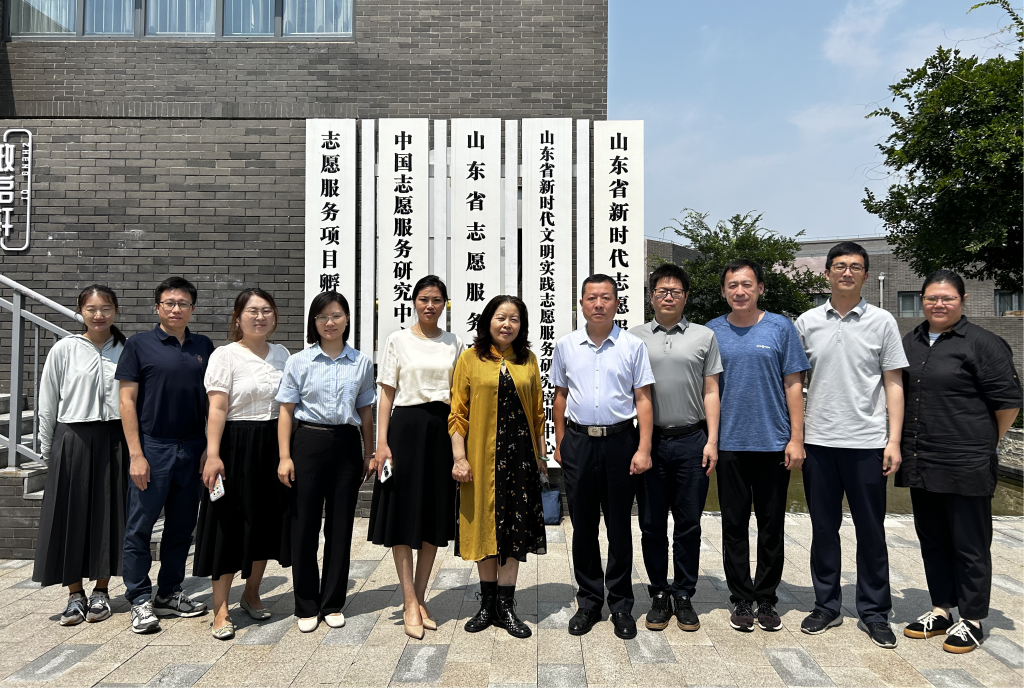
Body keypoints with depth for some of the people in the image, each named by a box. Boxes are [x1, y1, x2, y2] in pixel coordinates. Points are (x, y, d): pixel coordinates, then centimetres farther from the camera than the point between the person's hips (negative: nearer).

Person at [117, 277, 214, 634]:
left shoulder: (204, 347, 9)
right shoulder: (139, 344, -1)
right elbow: (127, 400, -4)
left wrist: (210, 446, 4)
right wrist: (136, 454, -10)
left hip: (193, 449, 4)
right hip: (153, 447, -3)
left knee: (182, 525, 11)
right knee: (140, 527, 2)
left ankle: (169, 594, 25)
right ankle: (141, 601, 15)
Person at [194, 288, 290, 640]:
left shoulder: (281, 354, 10)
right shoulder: (225, 355, -6)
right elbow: (217, 408, -13)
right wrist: (212, 454, -22)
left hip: (273, 446, 5)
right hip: (236, 446, -5)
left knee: (266, 522, 13)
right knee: (231, 525, 0)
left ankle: (251, 593, 32)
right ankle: (220, 608, 12)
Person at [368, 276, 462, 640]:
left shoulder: (454, 343, 10)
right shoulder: (398, 340, 3)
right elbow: (386, 395, 0)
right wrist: (382, 442, -8)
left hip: (443, 430, 3)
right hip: (406, 428, -3)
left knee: (435, 517, 7)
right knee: (404, 516, -1)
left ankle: (418, 600, 20)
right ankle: (411, 604, 8)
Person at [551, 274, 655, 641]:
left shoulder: (633, 346, 0)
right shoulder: (565, 346, 6)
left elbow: (643, 400, 0)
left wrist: (644, 449, -7)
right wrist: (560, 442, 11)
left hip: (620, 441, -2)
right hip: (578, 442, 2)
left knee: (620, 526, 6)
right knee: (583, 525, 9)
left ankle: (621, 605, 19)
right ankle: (588, 602, 22)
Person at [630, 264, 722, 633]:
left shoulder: (704, 336, 8)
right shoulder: (635, 337, 7)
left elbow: (711, 392, 6)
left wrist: (712, 441, -1)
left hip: (691, 440, 0)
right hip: (648, 441, 0)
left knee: (688, 525, 6)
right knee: (652, 525, 7)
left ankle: (684, 597, 19)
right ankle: (659, 596, 21)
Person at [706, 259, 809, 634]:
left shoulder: (780, 328, 1)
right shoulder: (712, 331, 5)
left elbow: (793, 385, 1)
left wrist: (796, 438, -4)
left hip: (773, 443, -1)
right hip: (729, 444, 1)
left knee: (772, 527, 9)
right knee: (734, 526, 8)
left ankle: (767, 600, 23)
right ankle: (741, 600, 21)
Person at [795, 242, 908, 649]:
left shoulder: (882, 322, 2)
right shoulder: (807, 323, 6)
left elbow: (893, 385, 2)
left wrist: (894, 440, -5)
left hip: (867, 443, -1)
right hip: (818, 442, 2)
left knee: (871, 531, 7)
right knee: (823, 529, 10)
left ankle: (874, 613, 21)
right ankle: (827, 606, 23)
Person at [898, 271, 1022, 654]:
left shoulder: (982, 344, -7)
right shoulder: (910, 343, 13)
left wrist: (987, 441, 1)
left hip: (965, 464, -6)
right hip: (920, 463, 7)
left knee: (969, 543, 4)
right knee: (932, 540, 15)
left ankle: (972, 620, 16)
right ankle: (941, 609, 28)